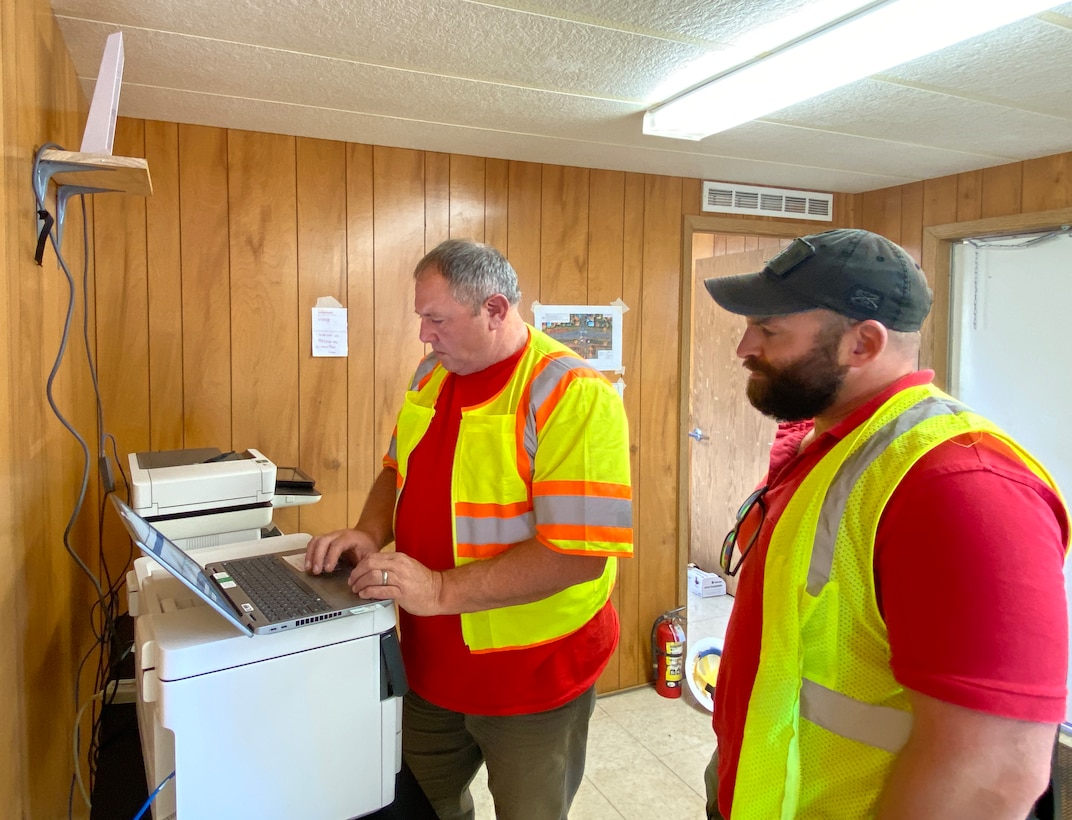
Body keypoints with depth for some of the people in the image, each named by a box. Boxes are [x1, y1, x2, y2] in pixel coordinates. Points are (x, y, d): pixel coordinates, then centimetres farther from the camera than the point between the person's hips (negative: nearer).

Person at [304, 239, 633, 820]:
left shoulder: (573, 394, -23)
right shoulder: (432, 374, 1)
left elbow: (579, 552, -27)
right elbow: (399, 469, 14)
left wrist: (442, 591, -29)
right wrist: (371, 534, -6)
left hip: (532, 679, -6)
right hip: (430, 662, 7)